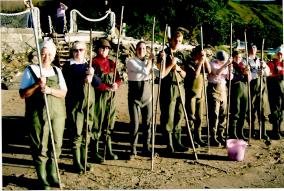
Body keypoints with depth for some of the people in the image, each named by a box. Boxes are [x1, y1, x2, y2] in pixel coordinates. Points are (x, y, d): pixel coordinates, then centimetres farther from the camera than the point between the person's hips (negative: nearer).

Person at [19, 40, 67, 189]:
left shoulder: (57, 71, 10)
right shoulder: (31, 70, 0)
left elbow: (63, 93, 3)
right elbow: (23, 94, -4)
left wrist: (50, 90, -15)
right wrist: (38, 84, -18)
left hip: (57, 114, 4)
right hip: (38, 115, -4)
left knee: (56, 146, 10)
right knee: (40, 148, 2)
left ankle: (52, 175, 26)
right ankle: (43, 180, 15)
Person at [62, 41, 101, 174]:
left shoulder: (88, 65, 12)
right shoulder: (68, 67, -1)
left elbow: (98, 83, 3)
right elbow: (68, 85, -12)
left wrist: (92, 76, -18)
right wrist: (83, 81, -25)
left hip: (89, 103, 5)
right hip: (75, 104, -4)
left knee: (87, 133, 10)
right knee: (77, 134, -2)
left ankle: (83, 161, 23)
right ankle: (77, 164, 10)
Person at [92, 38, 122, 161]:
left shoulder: (111, 63, 14)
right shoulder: (94, 63, -6)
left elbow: (118, 79, 12)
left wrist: (116, 84, -10)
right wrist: (108, 87, -21)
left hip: (111, 97, 6)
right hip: (98, 97, -6)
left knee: (109, 123, 11)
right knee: (97, 123, -1)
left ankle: (109, 151, 21)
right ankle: (95, 152, 9)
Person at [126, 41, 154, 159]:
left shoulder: (148, 62, 9)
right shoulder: (131, 62, -7)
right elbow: (145, 71, -20)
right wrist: (150, 60, -5)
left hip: (147, 97, 4)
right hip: (134, 98, -4)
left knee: (147, 123, 8)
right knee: (135, 124, -3)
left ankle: (146, 148, 21)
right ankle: (133, 150, 10)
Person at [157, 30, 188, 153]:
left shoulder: (181, 55, 14)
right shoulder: (164, 54, -3)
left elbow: (184, 75, 15)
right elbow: (162, 74, -10)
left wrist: (179, 69, -4)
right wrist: (171, 64, -16)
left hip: (180, 88, 6)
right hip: (168, 89, -6)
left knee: (179, 117, 9)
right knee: (168, 118, -2)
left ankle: (177, 142, 18)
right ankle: (169, 144, 6)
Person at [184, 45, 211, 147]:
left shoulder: (202, 63, 12)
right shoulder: (190, 63, -9)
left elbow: (209, 70, 1)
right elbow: (195, 74, -22)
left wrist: (205, 59, -4)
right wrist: (200, 62, -17)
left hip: (200, 93, 7)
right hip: (191, 93, -7)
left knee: (199, 117, 10)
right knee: (191, 117, -3)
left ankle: (198, 137, 17)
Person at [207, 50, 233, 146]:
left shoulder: (225, 65, 14)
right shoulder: (212, 63, -5)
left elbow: (229, 77, 10)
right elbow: (217, 72, -24)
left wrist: (230, 69, -6)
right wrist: (226, 64, -30)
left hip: (223, 89, 6)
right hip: (214, 89, -6)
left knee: (223, 114, 8)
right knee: (214, 114, -8)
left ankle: (220, 135, 19)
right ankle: (213, 137, -4)